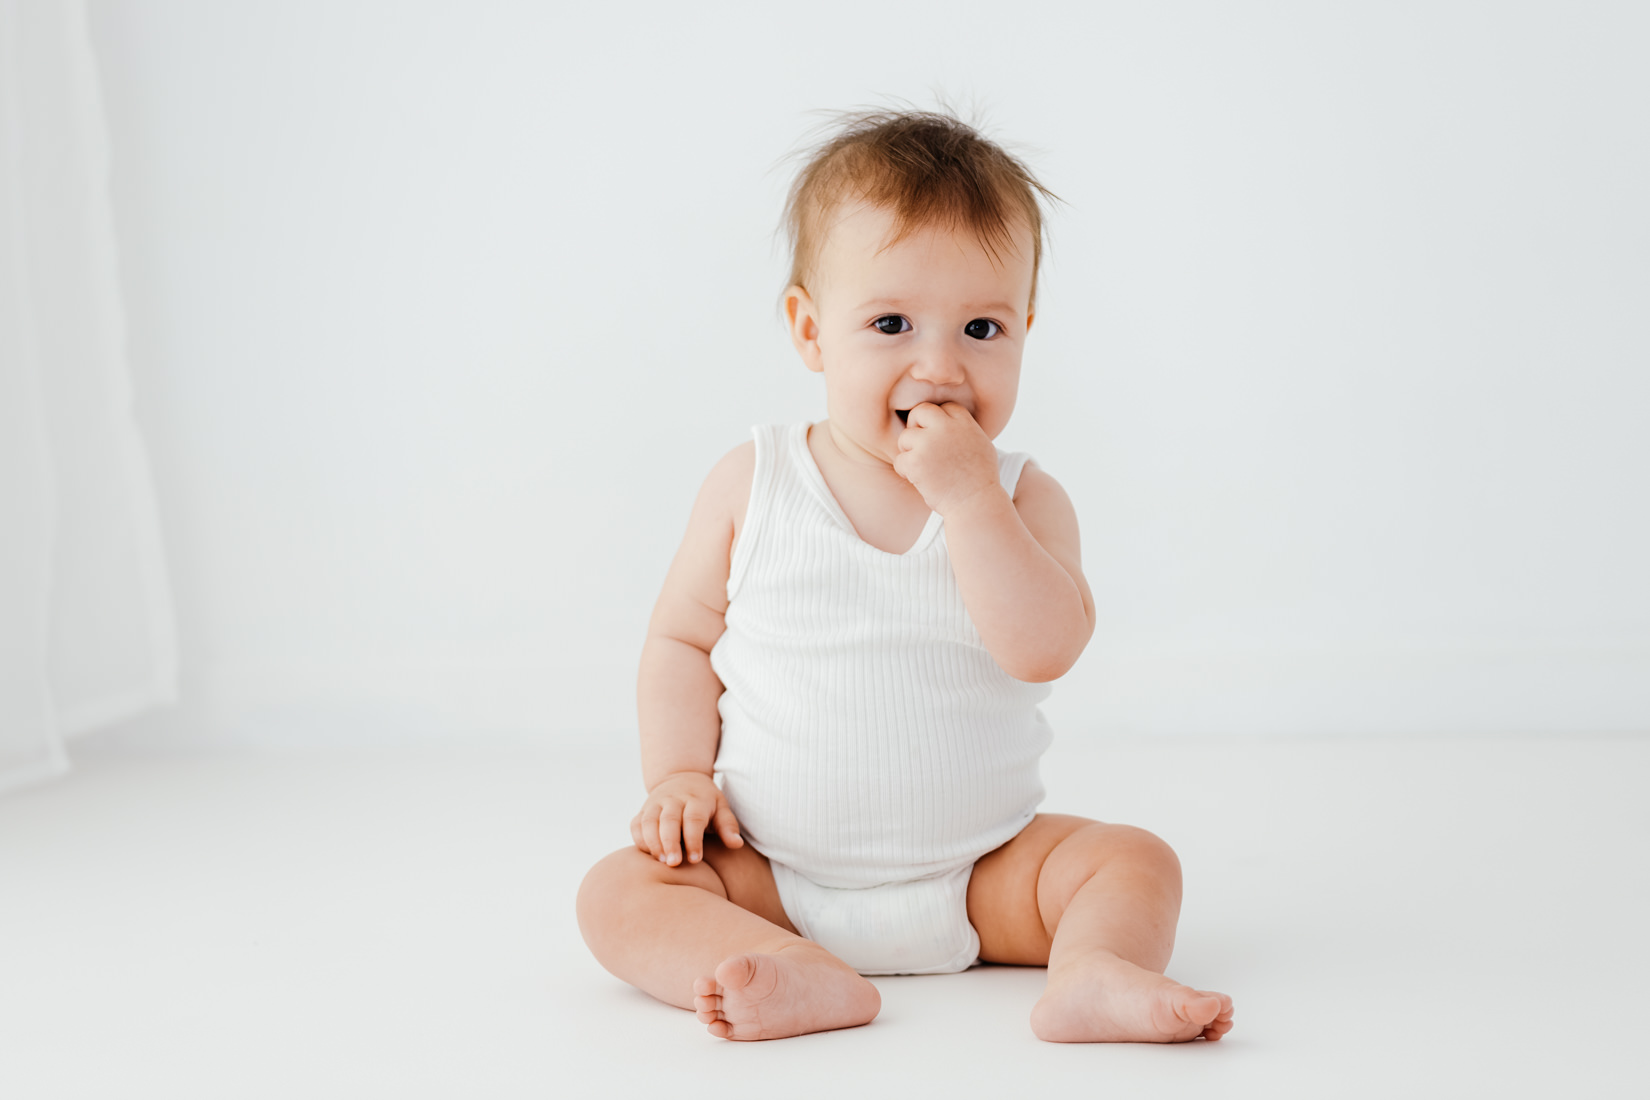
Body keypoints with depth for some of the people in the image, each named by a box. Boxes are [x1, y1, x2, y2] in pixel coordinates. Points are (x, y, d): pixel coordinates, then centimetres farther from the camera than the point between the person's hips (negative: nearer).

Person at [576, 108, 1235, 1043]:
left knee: (1136, 860, -17)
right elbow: (683, 638, 6)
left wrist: (967, 496, -25)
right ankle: (808, 982, -40)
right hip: (774, 877, 0)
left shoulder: (1023, 499, -4)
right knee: (621, 890, -21)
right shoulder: (753, 484, -2)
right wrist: (680, 774, -8)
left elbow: (1043, 649, -21)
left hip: (977, 873, 0)